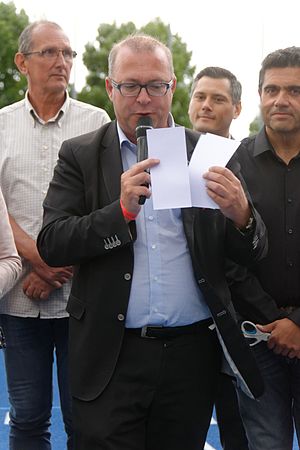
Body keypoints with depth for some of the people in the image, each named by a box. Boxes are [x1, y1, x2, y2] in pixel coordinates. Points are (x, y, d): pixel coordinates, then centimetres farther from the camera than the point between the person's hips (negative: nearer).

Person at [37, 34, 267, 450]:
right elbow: (51, 245, -6)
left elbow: (252, 254, 4)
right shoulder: (80, 156, 3)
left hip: (192, 352, 2)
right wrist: (123, 209, -20)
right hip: (111, 356, -1)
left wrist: (241, 215, -19)